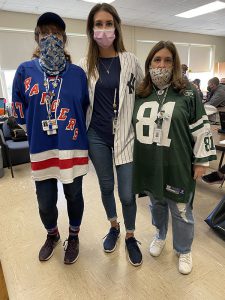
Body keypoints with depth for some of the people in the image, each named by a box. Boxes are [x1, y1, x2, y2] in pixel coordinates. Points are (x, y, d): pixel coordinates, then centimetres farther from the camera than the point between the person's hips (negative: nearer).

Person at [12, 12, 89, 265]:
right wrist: (37, 129, 7)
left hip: (73, 148, 0)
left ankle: (73, 237, 43)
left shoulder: (78, 73, 0)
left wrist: (74, 132, 3)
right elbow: (19, 111, 7)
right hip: (41, 150, 1)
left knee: (74, 196, 15)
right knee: (45, 202, 13)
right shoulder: (25, 71, 0)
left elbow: (85, 109, 7)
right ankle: (52, 235, 46)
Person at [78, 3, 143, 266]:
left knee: (127, 193, 0)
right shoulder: (85, 64, 1)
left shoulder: (130, 61, -1)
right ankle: (113, 227, 41)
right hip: (97, 136, 2)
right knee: (106, 187, 15)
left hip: (125, 135, -1)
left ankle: (130, 236, 28)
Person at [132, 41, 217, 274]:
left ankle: (184, 250, 37)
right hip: (150, 164, 4)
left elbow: (201, 129, -5)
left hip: (177, 165, -3)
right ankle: (160, 236, 49)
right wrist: (129, 155, 12)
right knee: (156, 203, 22)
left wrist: (201, 161, -6)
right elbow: (130, 125, 12)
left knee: (180, 209, 12)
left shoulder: (188, 92, -6)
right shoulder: (140, 94, 4)